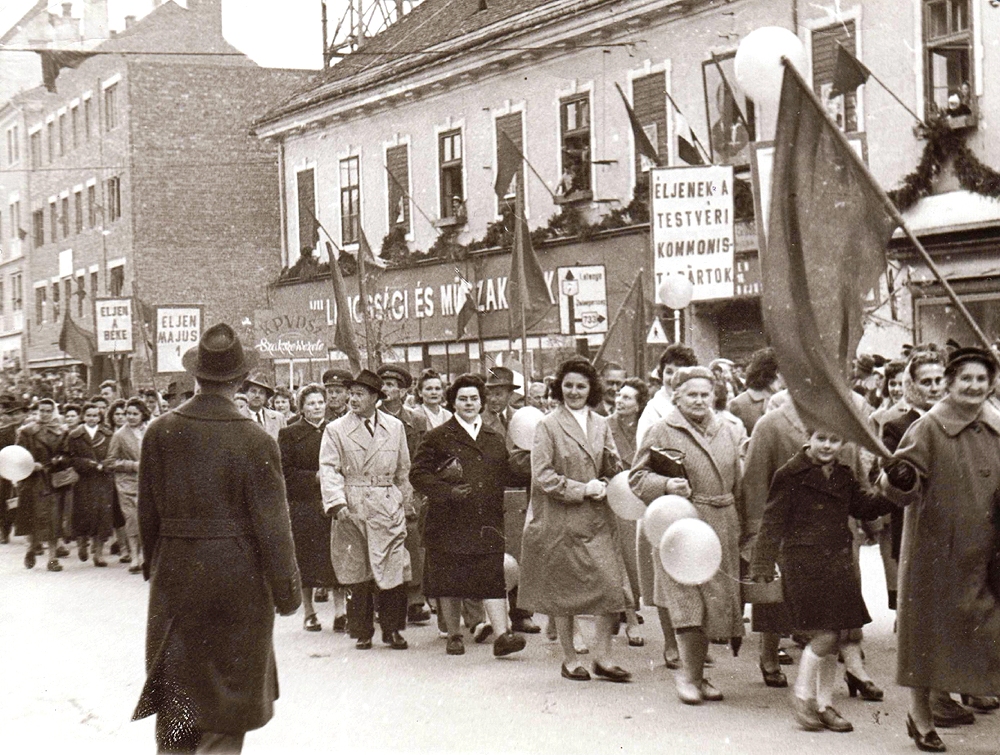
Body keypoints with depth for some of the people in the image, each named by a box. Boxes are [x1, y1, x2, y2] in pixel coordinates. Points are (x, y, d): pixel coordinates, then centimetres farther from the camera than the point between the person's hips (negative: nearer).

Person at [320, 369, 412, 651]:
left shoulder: (395, 427, 10)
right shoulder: (335, 430, 4)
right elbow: (328, 469, -3)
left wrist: (403, 501, 16)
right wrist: (337, 503, -15)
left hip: (388, 509, 1)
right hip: (351, 511, -1)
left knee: (393, 571, -4)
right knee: (356, 574, 3)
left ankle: (393, 630, 8)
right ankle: (362, 632, 13)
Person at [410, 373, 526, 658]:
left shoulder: (495, 438, 14)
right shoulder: (437, 438, 2)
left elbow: (504, 476, 20)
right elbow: (418, 474, -3)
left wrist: (499, 511, 10)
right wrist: (448, 492, -16)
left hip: (488, 522, 2)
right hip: (449, 521, -2)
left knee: (493, 578, -7)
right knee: (449, 580, 5)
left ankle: (502, 635, -12)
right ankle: (454, 635, 18)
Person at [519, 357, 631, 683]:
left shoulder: (601, 425, 12)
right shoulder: (548, 426, -2)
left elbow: (614, 470, 14)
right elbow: (543, 477, -9)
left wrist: (604, 484, -9)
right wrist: (583, 490, -14)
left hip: (598, 520, 4)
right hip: (561, 521, -4)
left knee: (612, 586, -6)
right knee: (564, 592, 4)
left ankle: (602, 658, 5)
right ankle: (569, 659, 18)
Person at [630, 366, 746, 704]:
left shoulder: (729, 432, 13)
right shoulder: (661, 432, -2)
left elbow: (739, 482, 18)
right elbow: (638, 476, 0)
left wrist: (744, 522, 11)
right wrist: (666, 485, -19)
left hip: (723, 527, 5)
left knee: (716, 600, 8)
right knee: (689, 602, -11)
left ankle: (698, 673, 19)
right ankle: (687, 674, 1)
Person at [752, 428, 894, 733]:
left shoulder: (844, 476, 11)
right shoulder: (791, 475, -8)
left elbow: (864, 507, 16)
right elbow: (773, 522, -8)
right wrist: (762, 563, -13)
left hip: (838, 563, 7)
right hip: (804, 563, -6)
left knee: (833, 639, 10)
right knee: (824, 635, -11)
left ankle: (824, 704, 21)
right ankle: (802, 696, 7)